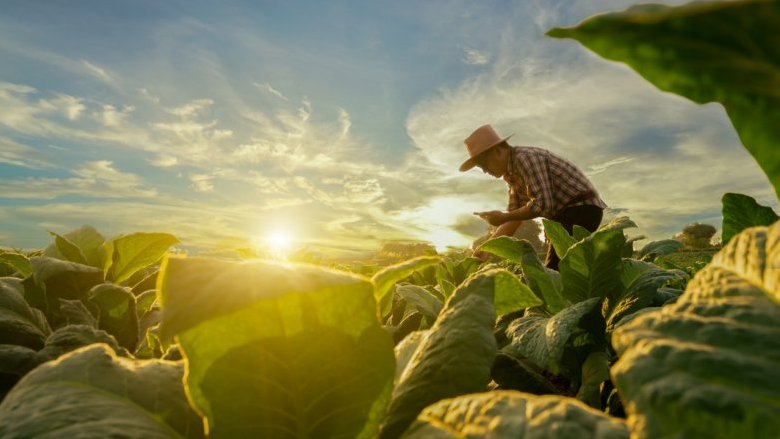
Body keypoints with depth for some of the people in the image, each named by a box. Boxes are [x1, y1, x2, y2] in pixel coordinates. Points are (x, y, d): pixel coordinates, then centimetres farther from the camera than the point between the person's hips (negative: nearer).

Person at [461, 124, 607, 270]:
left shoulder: (525, 157, -18)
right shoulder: (512, 173, 10)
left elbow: (542, 204, -26)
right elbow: (515, 215, 11)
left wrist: (503, 217, -17)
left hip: (582, 208, -10)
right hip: (565, 213, 10)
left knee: (553, 270, -17)